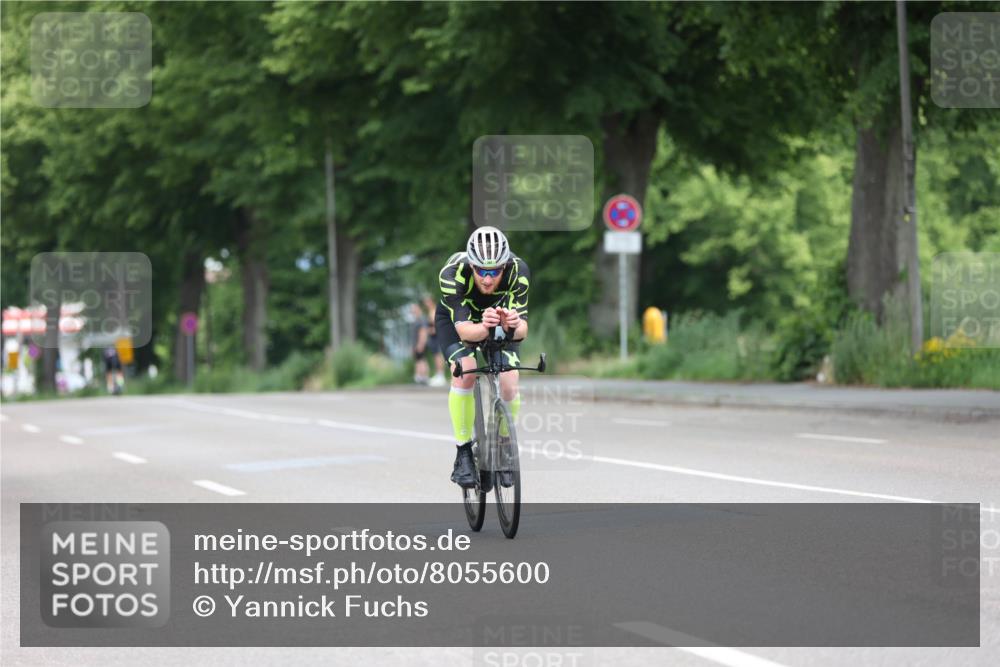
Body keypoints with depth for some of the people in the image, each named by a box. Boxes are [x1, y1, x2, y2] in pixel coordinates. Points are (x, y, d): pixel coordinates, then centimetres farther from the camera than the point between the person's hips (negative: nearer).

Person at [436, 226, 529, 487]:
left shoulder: (518, 270, -34)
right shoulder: (453, 274, -38)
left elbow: (522, 329, -38)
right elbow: (463, 328, -44)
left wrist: (513, 326, -61)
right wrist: (483, 328, -66)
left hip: (500, 316, 2)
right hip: (455, 319, -2)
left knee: (509, 386, -17)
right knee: (464, 373, -29)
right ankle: (463, 454, -16)